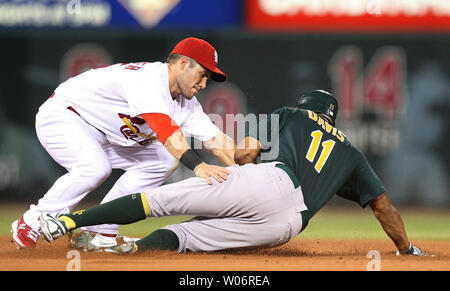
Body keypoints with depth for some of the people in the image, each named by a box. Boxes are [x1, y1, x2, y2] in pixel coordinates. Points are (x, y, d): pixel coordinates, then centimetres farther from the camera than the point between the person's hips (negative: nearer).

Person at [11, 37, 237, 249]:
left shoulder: (186, 104, -1)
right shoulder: (148, 78, -30)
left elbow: (216, 139, -6)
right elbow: (166, 131, -43)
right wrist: (198, 166, -54)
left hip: (102, 134, 10)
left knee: (162, 161, 2)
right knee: (96, 167, -34)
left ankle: (100, 231, 2)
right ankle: (31, 223, -16)